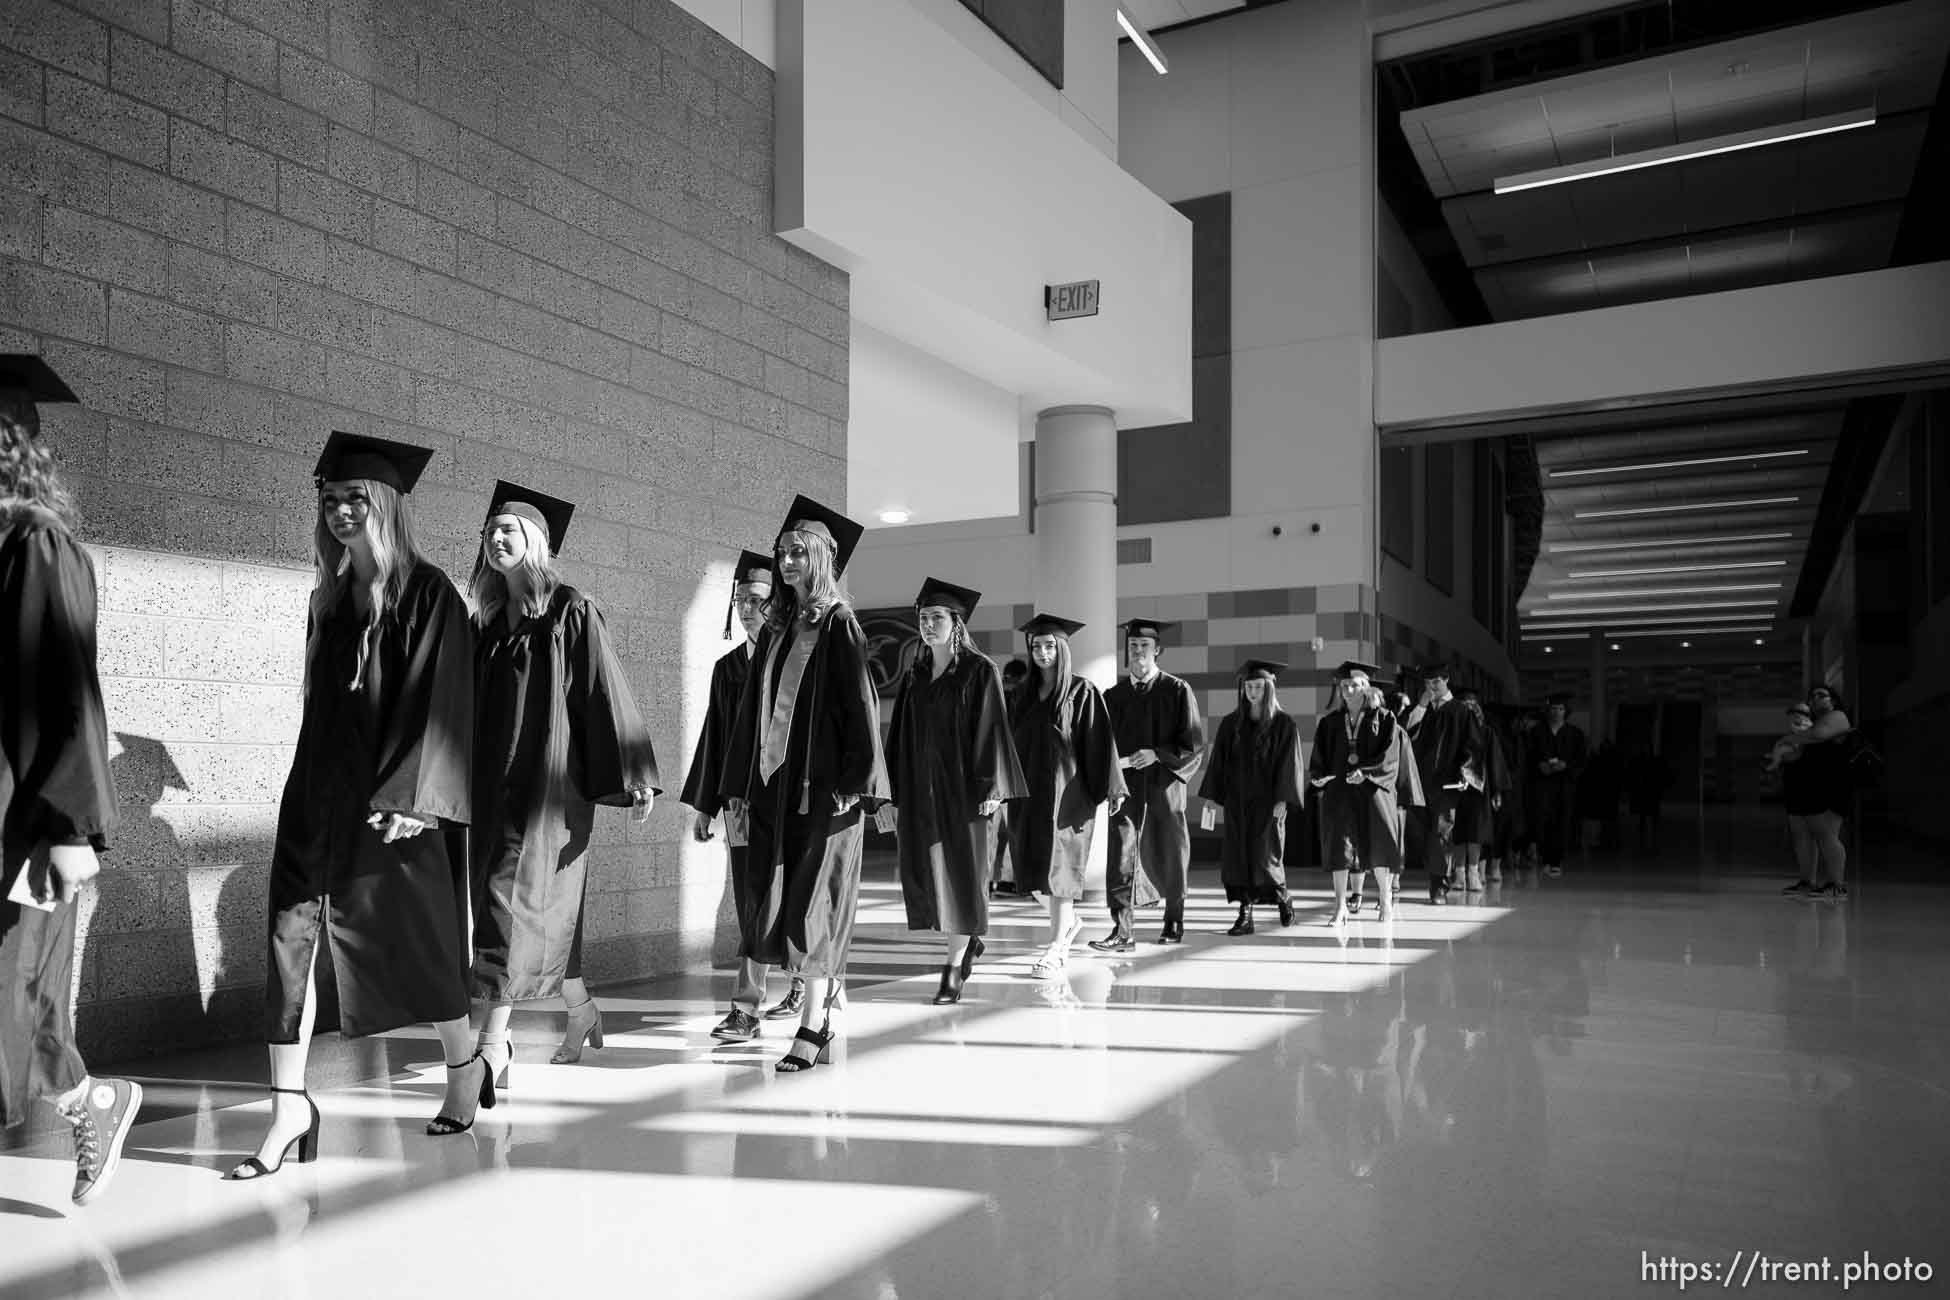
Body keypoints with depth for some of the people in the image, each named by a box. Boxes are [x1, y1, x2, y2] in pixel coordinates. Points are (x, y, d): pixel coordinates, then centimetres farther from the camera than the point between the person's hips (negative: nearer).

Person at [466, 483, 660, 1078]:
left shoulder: (571, 611, -5)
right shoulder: (487, 622, 13)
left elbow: (605, 693, -8)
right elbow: (471, 704, 17)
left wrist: (632, 776, -12)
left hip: (549, 778, -6)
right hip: (493, 780, 6)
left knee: (516, 897, -9)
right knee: (541, 907, 12)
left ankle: (493, 1044, -5)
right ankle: (582, 1011, 30)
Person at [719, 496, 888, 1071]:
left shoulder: (838, 624, -4)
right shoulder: (775, 628, 14)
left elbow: (860, 706, -10)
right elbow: (752, 710, 15)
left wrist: (853, 784, -17)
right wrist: (737, 787, 12)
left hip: (824, 783, -7)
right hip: (773, 782, 7)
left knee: (814, 900, -6)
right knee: (777, 897, 7)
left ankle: (814, 1028, 0)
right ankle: (827, 990, 22)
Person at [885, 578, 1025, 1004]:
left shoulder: (980, 671, -4)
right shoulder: (913, 677, 12)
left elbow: (992, 729, -8)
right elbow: (900, 738, 12)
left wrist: (990, 789, -15)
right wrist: (896, 794, 8)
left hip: (963, 788, -5)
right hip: (921, 791, 5)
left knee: (962, 872, -1)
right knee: (925, 873, 7)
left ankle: (954, 967, 6)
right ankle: (968, 942, 30)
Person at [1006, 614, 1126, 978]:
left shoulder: (1082, 691, -4)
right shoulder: (1023, 694, 12)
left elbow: (1100, 742, -7)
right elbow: (1012, 742, 15)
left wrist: (1111, 788, -12)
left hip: (1066, 790, -5)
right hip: (1029, 789, 6)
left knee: (1058, 865, -6)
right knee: (1036, 864, 8)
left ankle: (1057, 950, 0)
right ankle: (1069, 921, 33)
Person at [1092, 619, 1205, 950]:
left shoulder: (1177, 691, -1)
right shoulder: (1113, 696, 8)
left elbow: (1193, 742, -5)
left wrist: (1157, 754, -17)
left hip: (1164, 784, -2)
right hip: (1125, 784, 2)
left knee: (1167, 855, 9)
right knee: (1121, 853, -9)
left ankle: (1174, 922, 27)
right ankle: (1122, 930, -11)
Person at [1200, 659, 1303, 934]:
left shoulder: (1284, 723, -2)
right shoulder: (1231, 723, 9)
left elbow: (1289, 763, -7)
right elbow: (1218, 761, 9)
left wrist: (1282, 799, -15)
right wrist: (1211, 795, 2)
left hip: (1267, 801, -4)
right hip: (1236, 801, 4)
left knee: (1264, 855, -3)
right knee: (1237, 856, 0)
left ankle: (1282, 899, 23)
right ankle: (1245, 914, 4)